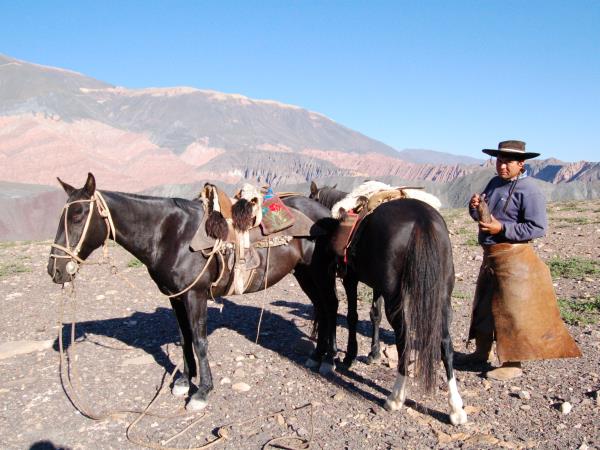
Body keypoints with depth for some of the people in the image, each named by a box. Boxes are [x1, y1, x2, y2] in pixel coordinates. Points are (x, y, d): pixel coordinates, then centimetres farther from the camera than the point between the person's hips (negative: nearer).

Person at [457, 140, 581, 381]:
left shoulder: (528, 189, -14)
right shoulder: (494, 183, 11)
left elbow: (538, 228, -20)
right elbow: (480, 216, 17)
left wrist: (502, 228, -24)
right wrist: (475, 207, -5)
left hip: (513, 258, -9)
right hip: (490, 255, 9)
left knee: (513, 311, 0)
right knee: (483, 305, 17)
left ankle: (513, 364, 12)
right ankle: (481, 352, 33)